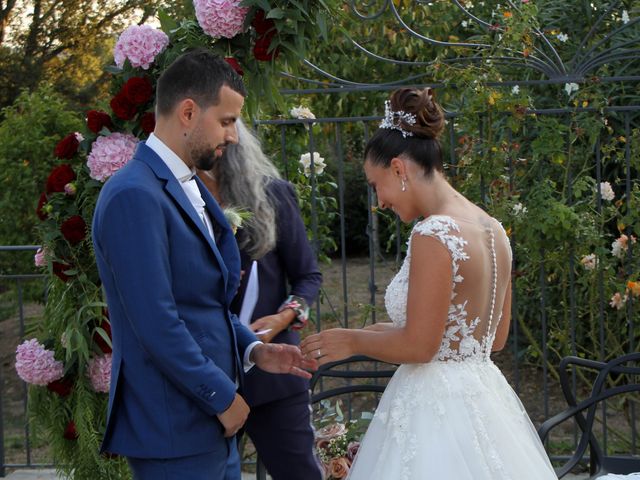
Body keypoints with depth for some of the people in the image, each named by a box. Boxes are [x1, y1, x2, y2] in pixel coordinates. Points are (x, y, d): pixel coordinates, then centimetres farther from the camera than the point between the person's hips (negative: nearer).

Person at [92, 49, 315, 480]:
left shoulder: (190, 187, 13)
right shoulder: (135, 196, -18)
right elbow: (157, 323, -22)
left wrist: (252, 349, 5)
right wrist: (222, 397, -13)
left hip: (212, 426, 9)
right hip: (174, 430, -9)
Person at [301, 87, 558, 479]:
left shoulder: (434, 234, -18)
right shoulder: (492, 228, 8)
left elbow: (419, 345, -18)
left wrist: (354, 340, -1)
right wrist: (393, 331, 19)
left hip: (435, 406, -9)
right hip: (483, 397, 9)